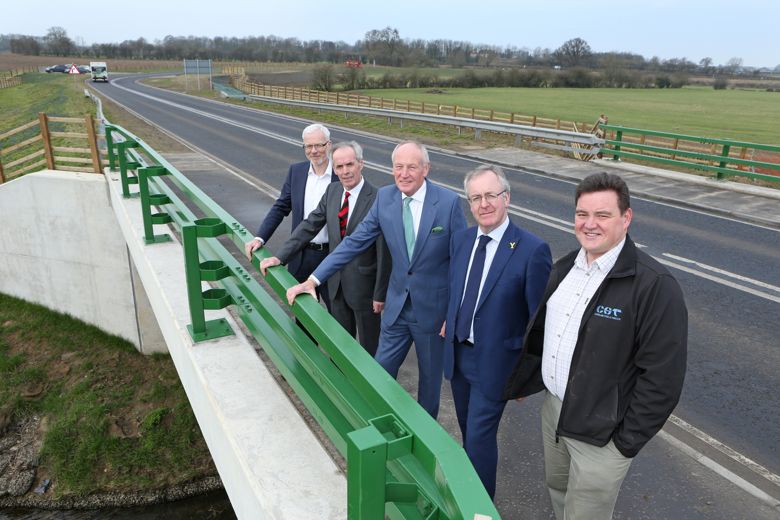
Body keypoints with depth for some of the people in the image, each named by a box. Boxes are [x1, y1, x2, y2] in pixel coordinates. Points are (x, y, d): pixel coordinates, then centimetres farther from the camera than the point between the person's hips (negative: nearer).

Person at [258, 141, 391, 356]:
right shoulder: (332, 191, 0)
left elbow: (384, 253, -17)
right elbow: (310, 225, 4)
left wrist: (380, 294, -13)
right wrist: (280, 257, -2)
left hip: (364, 283, -5)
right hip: (336, 281, 6)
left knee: (369, 345, 14)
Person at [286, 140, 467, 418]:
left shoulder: (448, 201, -16)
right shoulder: (384, 197, -7)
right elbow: (355, 241, -4)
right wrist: (313, 279, -8)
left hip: (433, 307, -2)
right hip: (397, 305, 3)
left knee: (430, 375, 17)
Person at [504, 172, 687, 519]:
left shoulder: (655, 285, -21)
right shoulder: (565, 267, 1)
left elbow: (663, 377, -19)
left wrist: (626, 442, -14)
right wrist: (520, 383, 14)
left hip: (600, 435, -6)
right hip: (553, 409, 6)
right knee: (557, 491, 25)